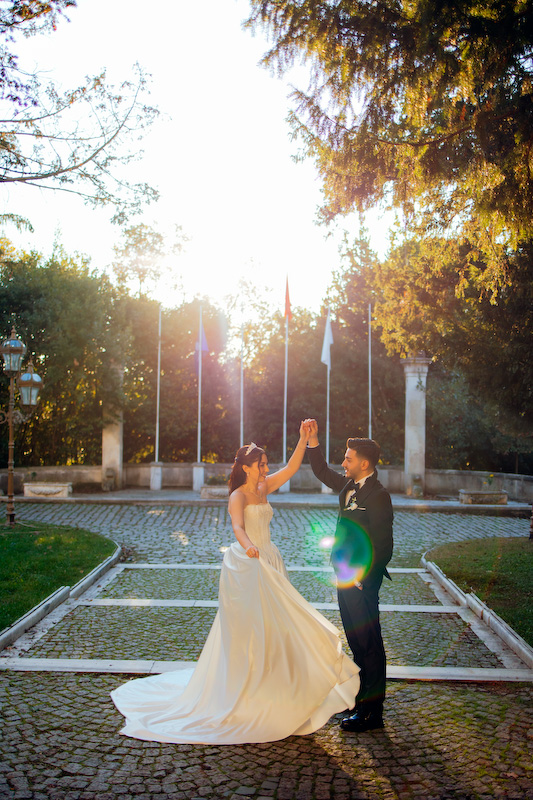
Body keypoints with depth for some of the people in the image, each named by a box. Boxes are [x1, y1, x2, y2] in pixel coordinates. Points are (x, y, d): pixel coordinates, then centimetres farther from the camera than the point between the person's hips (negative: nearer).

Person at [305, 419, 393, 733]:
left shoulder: (378, 495, -19)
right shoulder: (349, 486, 7)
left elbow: (383, 545, -20)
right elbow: (323, 472, 23)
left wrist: (362, 578, -19)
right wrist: (313, 439, 12)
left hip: (362, 579, -9)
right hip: (346, 575, 9)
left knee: (369, 642, 0)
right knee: (356, 640, 20)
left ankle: (372, 712, 10)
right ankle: (363, 695, 35)